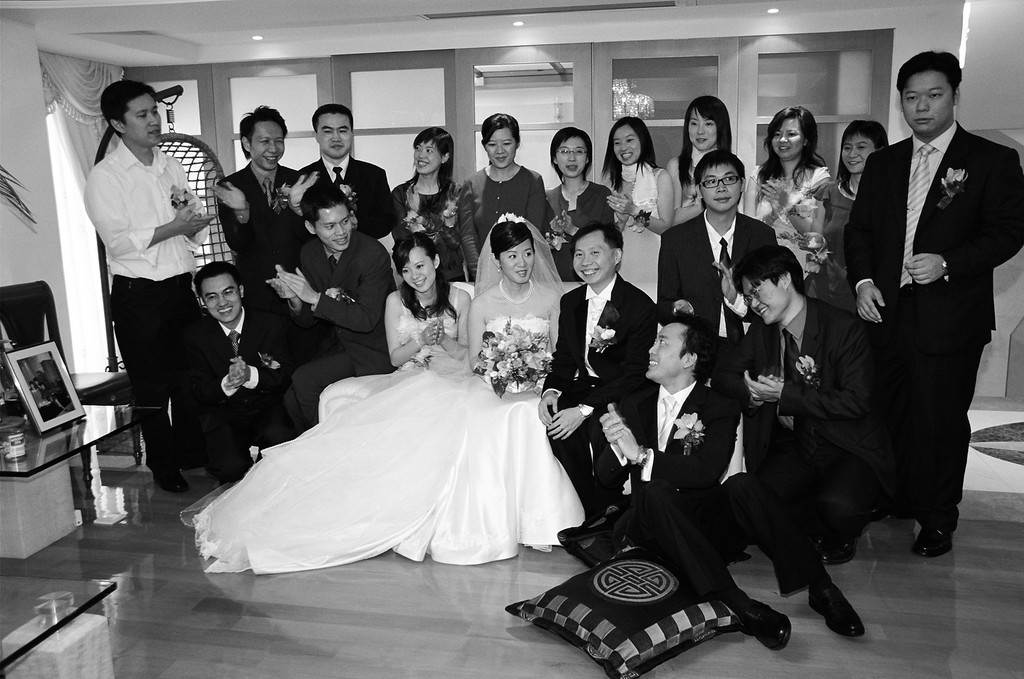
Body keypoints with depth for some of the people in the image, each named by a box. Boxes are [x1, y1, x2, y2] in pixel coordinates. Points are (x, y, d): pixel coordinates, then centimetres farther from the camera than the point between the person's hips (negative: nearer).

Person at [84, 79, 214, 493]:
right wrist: (173, 228, -21)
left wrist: (193, 218, -9)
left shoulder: (171, 167, 11)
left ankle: (192, 453, 31)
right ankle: (163, 467, 21)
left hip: (181, 285, 5)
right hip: (138, 294, -5)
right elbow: (118, 241, -15)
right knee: (151, 385, 6)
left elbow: (197, 227, 13)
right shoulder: (105, 176, -7)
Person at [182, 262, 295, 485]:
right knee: (231, 466, -28)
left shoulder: (271, 323, -3)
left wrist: (251, 375, -28)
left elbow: (286, 375, -7)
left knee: (277, 437, -34)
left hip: (268, 408, 0)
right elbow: (198, 391, -3)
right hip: (222, 415, 0)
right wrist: (226, 384, -27)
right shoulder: (195, 335, 0)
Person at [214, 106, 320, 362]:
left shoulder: (298, 181, 4)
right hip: (258, 298, -1)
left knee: (307, 364, 5)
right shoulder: (230, 187, 0)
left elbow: (310, 236, -4)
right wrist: (241, 211, -28)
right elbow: (237, 245, -9)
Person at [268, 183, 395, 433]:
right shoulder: (309, 253, -1)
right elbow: (307, 321, 4)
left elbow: (367, 319, -24)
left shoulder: (373, 255, -21)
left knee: (304, 379, -20)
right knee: (292, 399, -6)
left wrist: (315, 298, -29)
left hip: (373, 349, -7)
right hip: (341, 344, 7)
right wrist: (295, 300, -19)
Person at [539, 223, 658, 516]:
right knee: (555, 418, -23)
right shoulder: (570, 302, 10)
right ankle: (588, 512, -7)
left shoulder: (641, 306, -12)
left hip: (622, 395, -5)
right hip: (582, 387, 5)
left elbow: (634, 374, -17)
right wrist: (551, 390, -9)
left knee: (599, 427, -31)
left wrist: (584, 409, -24)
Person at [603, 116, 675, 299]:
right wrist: (623, 216, -11)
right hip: (622, 262, 3)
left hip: (652, 262, -3)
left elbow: (666, 227, -6)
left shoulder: (660, 177, -1)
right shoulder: (612, 180, 9)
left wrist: (634, 211, -16)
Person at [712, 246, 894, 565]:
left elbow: (856, 401, -18)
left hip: (847, 447, -4)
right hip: (792, 446, 5)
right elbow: (723, 373, 11)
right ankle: (821, 530, 9)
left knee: (837, 506, -32)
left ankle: (842, 535, 6)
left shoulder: (844, 327, -13)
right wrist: (753, 392, -12)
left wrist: (785, 394, -23)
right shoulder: (762, 329, 4)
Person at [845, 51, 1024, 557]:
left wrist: (948, 263, -18)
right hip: (886, 309, 4)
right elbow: (859, 228, 12)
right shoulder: (883, 163, 13)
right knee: (885, 412, 11)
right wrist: (863, 280, -3)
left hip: (949, 317, -3)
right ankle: (893, 498, 30)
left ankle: (937, 519, 20)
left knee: (940, 420, 3)